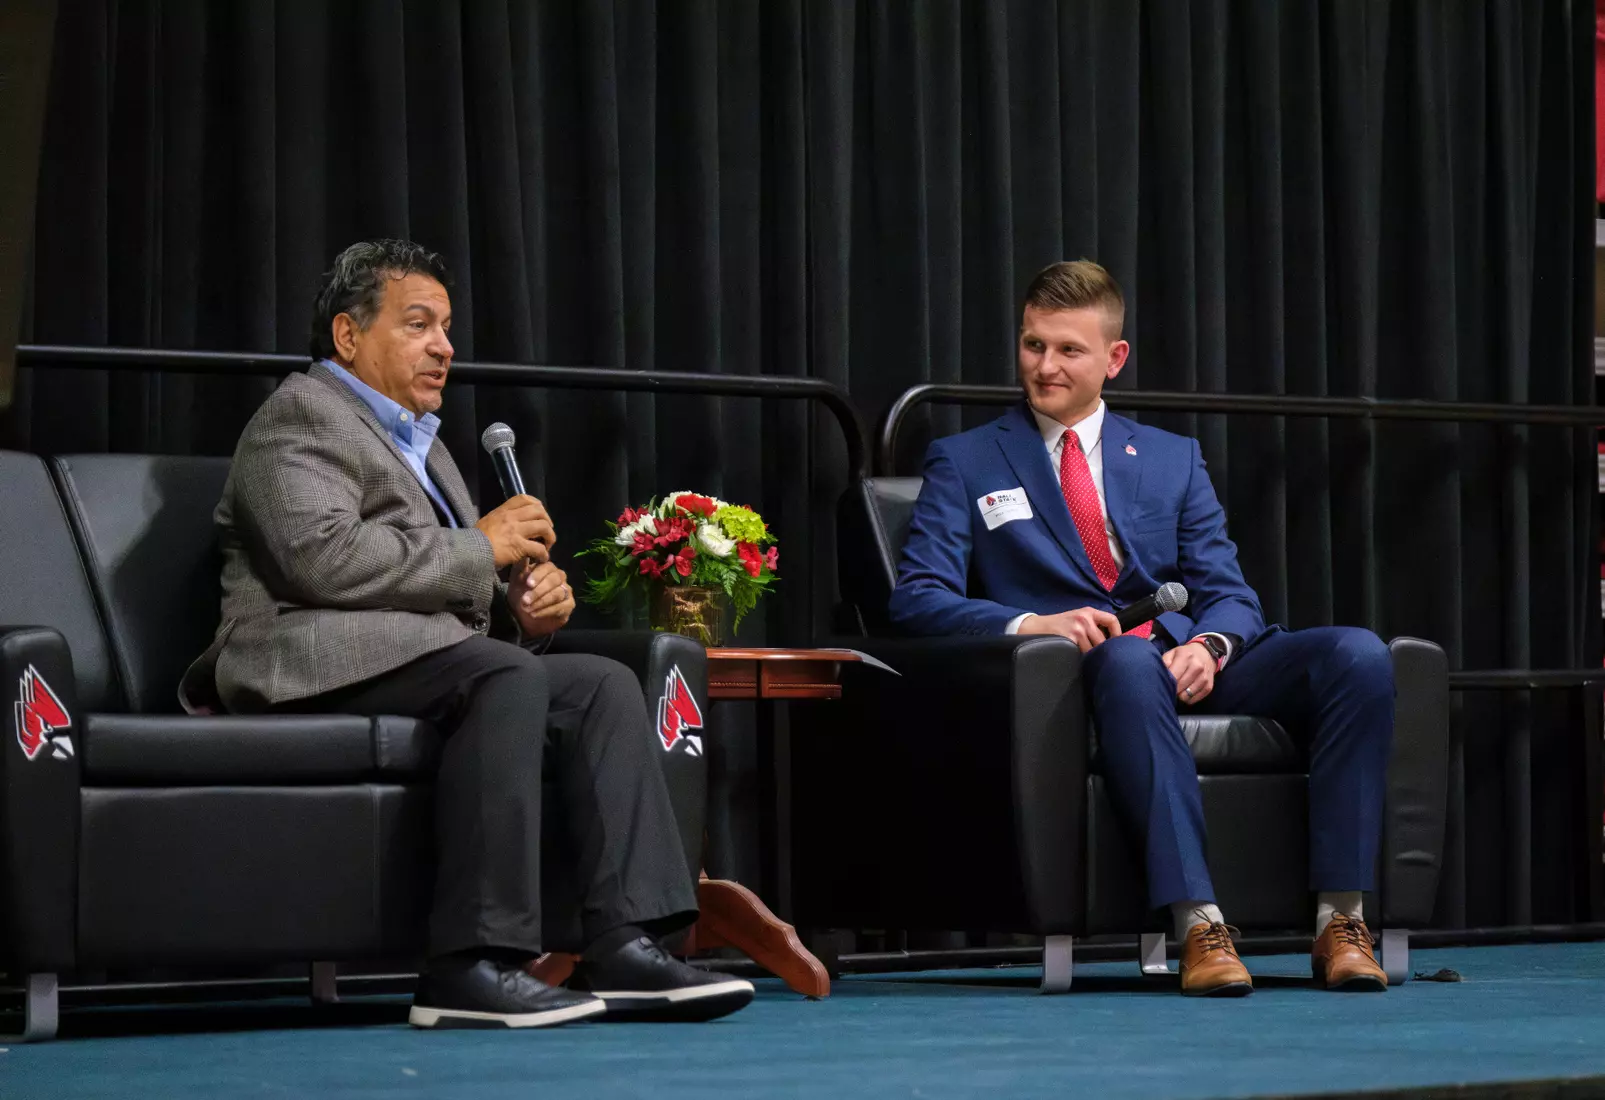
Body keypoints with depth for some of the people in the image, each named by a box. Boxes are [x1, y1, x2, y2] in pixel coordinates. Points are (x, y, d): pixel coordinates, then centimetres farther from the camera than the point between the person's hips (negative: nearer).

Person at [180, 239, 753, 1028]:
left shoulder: (422, 444, 31)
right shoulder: (302, 416, 1)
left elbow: (456, 598, 29)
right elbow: (324, 557, -18)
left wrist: (526, 605, 4)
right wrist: (481, 549, -9)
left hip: (427, 658, 9)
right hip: (318, 663, -9)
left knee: (604, 684, -12)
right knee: (509, 678, -33)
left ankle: (621, 948, -26)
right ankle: (473, 966, -39)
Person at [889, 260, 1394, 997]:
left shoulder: (1173, 459, 24)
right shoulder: (965, 464, 15)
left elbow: (1229, 594, 14)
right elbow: (917, 598, 2)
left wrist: (1209, 645, -11)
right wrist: (1030, 624, -17)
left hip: (1189, 663, 4)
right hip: (1073, 676, -4)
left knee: (1358, 654, -24)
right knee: (1129, 661, -42)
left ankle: (1339, 918, -28)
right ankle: (1196, 922, -48)